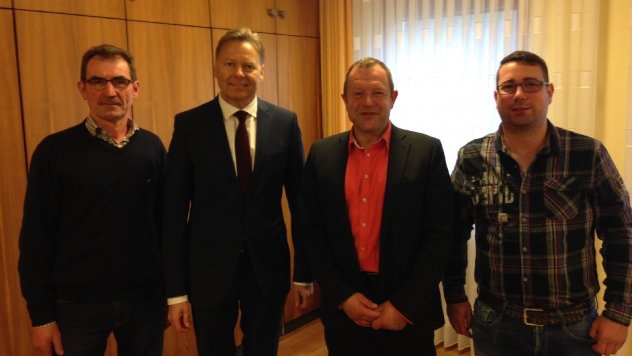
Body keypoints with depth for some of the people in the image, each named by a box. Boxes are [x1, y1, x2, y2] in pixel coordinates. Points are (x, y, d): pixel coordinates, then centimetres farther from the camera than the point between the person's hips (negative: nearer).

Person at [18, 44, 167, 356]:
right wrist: (41, 315, -6)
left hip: (145, 298, 2)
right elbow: (36, 239, -6)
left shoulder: (153, 148, -1)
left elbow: (165, 221, 4)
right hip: (77, 303, -2)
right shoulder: (54, 151, -8)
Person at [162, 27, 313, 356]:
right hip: (209, 269, -1)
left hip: (268, 266, 1)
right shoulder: (189, 125, -6)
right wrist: (176, 290, -6)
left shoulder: (285, 123, -3)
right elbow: (174, 210, -6)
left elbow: (299, 200, 2)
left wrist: (304, 272, 4)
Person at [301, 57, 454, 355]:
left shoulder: (427, 151, -5)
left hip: (408, 312, -2)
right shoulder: (322, 154, 2)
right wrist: (343, 296, -7)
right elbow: (313, 232, 3)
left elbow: (440, 234, -7)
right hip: (343, 310, 2)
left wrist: (403, 305, -11)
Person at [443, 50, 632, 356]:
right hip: (496, 324, 1)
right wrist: (455, 296, 4)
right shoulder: (471, 159, -4)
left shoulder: (589, 155, -7)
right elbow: (454, 233, 4)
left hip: (576, 326, 0)